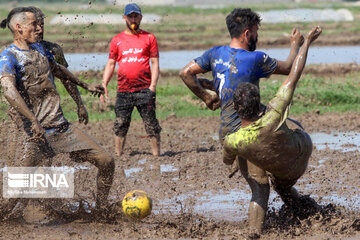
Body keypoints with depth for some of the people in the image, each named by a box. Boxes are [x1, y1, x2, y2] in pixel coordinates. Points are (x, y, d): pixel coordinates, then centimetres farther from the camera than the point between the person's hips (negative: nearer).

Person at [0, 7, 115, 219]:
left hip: (62, 127, 7)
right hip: (40, 133, -7)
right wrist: (33, 122, -35)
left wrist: (85, 85, 45)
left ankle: (101, 212, 17)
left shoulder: (38, 48, 16)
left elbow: (57, 69, 36)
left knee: (106, 162, 4)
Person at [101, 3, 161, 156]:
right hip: (123, 90, 2)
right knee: (120, 125, 2)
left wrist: (153, 85, -6)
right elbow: (110, 64, 15)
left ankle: (156, 155, 1)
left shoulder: (149, 38, 9)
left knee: (151, 124, -3)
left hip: (144, 90, -2)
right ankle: (118, 156, 8)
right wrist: (104, 84, 3)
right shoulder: (117, 40, 13)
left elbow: (155, 63, 6)